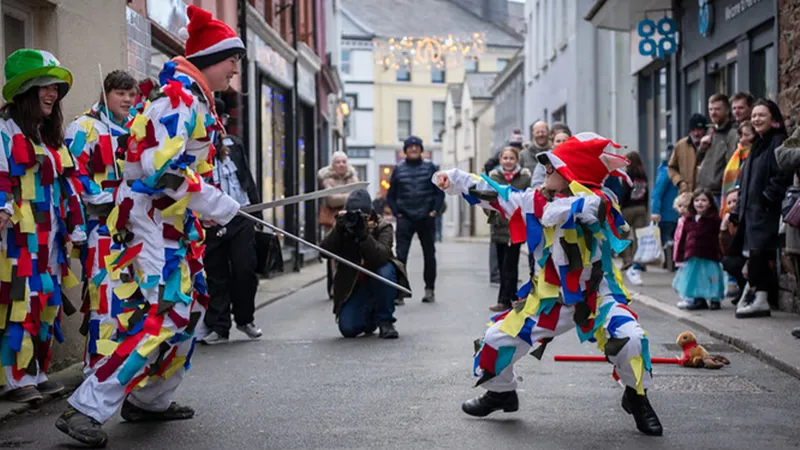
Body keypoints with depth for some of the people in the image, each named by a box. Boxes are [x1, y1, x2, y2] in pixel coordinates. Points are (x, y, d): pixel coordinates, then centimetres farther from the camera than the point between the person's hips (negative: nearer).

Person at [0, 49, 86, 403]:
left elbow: (69, 184, 22)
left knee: (48, 304, 9)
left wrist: (75, 227, 18)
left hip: (50, 238, 8)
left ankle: (37, 373, 18)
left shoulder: (51, 138, 20)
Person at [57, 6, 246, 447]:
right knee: (154, 316, -17)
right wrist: (216, 204, -20)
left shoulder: (198, 100, 17)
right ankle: (86, 409, -15)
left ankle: (150, 400, 27)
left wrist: (205, 206, 16)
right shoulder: (179, 98, -16)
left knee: (188, 308, 16)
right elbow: (162, 167, -26)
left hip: (176, 222, 11)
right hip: (149, 222, -11)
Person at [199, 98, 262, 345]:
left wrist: (256, 207, 15)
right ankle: (218, 326, 12)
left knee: (245, 269, 2)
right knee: (216, 274, 3)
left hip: (241, 216, 3)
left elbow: (247, 177, 17)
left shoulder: (235, 144, 12)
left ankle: (245, 318, 21)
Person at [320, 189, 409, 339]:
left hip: (380, 281, -2)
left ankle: (385, 321, -17)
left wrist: (363, 234, -45)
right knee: (347, 329, -15)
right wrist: (337, 230, -34)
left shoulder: (382, 227, -15)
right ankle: (369, 316, 24)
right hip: (353, 286, 3)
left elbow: (381, 256, -33)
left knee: (385, 271, -38)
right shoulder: (343, 226, -6)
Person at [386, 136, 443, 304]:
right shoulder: (399, 169, 5)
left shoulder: (430, 167, 2)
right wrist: (396, 212, -2)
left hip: (426, 219, 1)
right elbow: (391, 195, 9)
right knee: (401, 255, -11)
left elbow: (440, 191, 3)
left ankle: (430, 289, 23)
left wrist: (435, 210, -7)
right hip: (405, 219, 0)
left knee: (429, 255, 11)